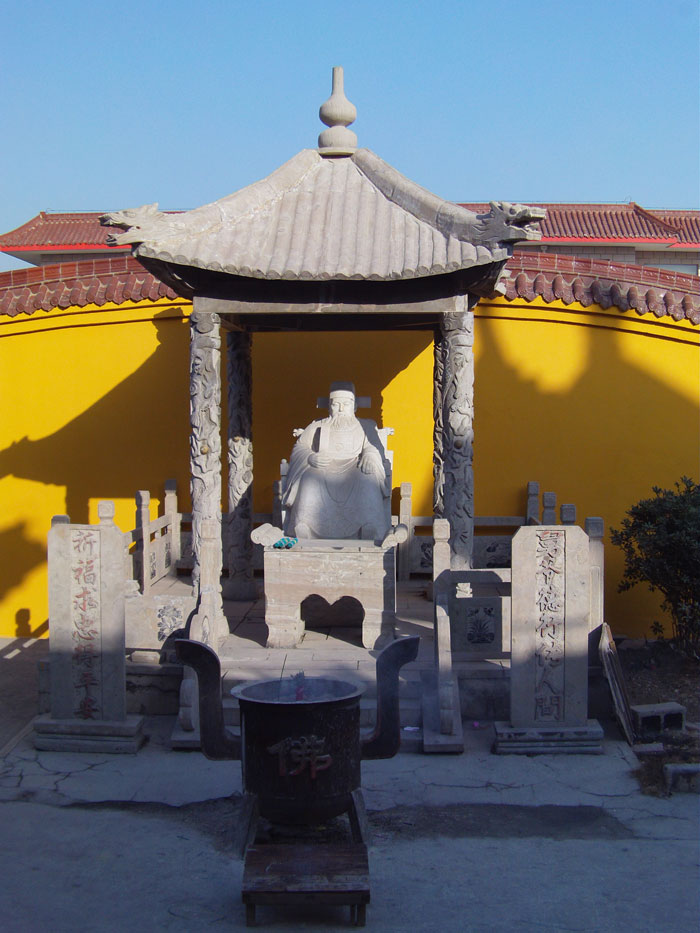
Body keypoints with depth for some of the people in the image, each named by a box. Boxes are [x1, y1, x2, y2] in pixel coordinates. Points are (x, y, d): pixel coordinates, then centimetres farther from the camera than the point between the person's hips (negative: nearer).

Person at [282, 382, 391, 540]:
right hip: (323, 470, 0)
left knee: (367, 482, -37)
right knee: (310, 481, -36)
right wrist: (311, 457, -6)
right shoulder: (317, 427, 29)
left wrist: (369, 456, -14)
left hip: (354, 468, 0)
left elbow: (374, 447, 12)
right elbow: (299, 448, 18)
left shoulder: (365, 426, 28)